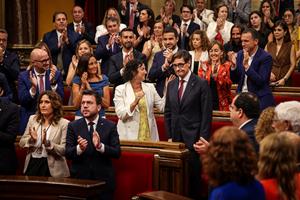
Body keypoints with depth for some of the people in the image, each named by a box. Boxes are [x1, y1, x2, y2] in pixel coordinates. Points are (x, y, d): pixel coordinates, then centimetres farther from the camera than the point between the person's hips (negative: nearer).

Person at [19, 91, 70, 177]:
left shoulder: (64, 124, -6)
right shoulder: (33, 119, 7)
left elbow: (64, 150, -12)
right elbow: (21, 143, 7)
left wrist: (47, 143, -24)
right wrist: (32, 140, -13)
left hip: (51, 167, -4)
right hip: (32, 164, 4)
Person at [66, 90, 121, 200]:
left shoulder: (110, 126, 0)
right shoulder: (73, 126, 3)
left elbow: (117, 152, -7)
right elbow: (67, 153, -4)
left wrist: (100, 146, -24)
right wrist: (79, 148, -25)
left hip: (103, 179, 0)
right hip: (79, 178, 0)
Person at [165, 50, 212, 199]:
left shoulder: (201, 84, -4)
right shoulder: (171, 85, 12)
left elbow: (206, 114, -6)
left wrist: (202, 139, -10)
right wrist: (169, 136, 8)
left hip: (193, 139, -4)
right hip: (176, 139, 4)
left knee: (193, 175, -2)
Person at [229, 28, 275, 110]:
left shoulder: (266, 57, -8)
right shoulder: (240, 54, 9)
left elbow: (261, 81, -17)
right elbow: (234, 80, 11)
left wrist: (246, 66, -23)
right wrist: (233, 66, -8)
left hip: (259, 100, -5)